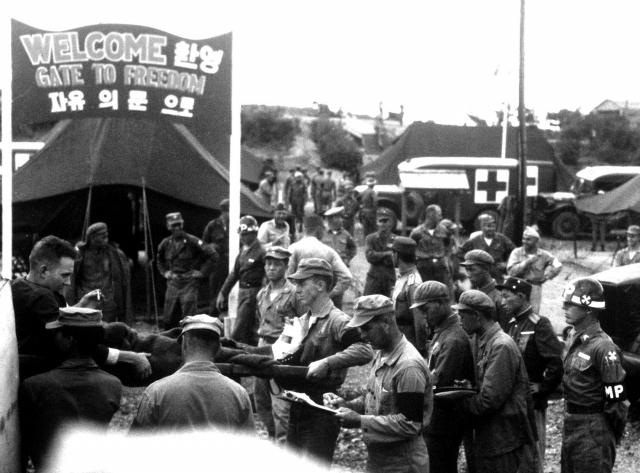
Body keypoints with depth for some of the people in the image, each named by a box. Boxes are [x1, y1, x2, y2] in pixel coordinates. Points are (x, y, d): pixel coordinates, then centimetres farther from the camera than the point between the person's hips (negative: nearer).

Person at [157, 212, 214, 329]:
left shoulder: (192, 241, -8)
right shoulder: (165, 243, 7)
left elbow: (211, 255, -6)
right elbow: (160, 259, 29)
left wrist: (202, 272, -6)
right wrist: (164, 272, 15)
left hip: (189, 283, -5)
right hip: (173, 283, 5)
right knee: (169, 319, 5)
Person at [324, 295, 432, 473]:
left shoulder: (409, 366, -21)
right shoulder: (381, 356, 8)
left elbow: (411, 423, -24)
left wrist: (360, 421, -23)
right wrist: (347, 405, 1)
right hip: (377, 458, 8)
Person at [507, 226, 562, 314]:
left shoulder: (544, 255, 3)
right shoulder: (517, 252, 0)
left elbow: (557, 266, 14)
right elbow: (511, 271, -11)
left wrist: (546, 277, 6)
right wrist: (527, 262, -16)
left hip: (535, 289, 1)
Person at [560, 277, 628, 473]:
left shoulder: (603, 348, -20)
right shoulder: (572, 339, 8)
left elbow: (617, 401, -18)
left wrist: (612, 437, -9)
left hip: (593, 432, -9)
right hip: (570, 425, 9)